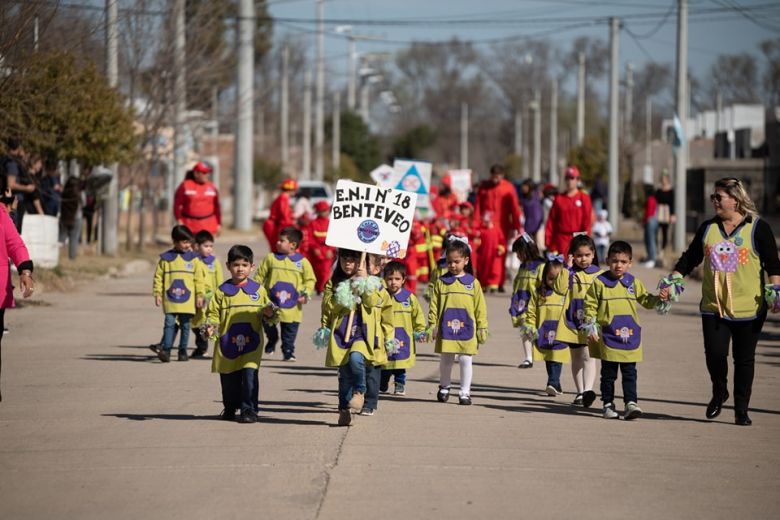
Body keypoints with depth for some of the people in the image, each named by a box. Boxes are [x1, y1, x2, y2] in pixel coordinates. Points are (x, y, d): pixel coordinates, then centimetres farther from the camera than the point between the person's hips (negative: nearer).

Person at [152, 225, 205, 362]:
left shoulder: (193, 258, 6)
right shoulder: (165, 258, 2)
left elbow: (198, 279, 8)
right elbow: (158, 277, 4)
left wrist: (200, 295, 4)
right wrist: (157, 294, -1)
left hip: (187, 299, 2)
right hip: (170, 298, -2)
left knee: (185, 325, 6)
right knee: (169, 323, -7)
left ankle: (183, 351, 14)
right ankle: (166, 350, -8)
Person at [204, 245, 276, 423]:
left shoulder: (258, 290, 7)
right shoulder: (222, 291, 6)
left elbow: (265, 315, 12)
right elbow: (213, 313, 7)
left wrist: (268, 314, -10)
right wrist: (211, 326, -12)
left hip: (251, 343, -1)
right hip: (227, 343, 1)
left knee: (249, 376, -11)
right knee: (229, 379, 10)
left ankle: (249, 410, -6)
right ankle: (230, 407, 29)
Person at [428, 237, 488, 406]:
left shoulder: (473, 283, 4)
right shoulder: (441, 282, 4)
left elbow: (480, 308, 5)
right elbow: (434, 305, 4)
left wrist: (482, 328, 3)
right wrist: (432, 325, -1)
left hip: (467, 328, -1)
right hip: (446, 329, 1)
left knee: (466, 360, 0)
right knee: (446, 360, 10)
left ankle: (465, 392, 7)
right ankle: (444, 387, 29)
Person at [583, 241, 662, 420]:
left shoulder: (633, 283, 7)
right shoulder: (599, 283, -2)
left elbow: (645, 300, 15)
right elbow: (590, 306, 0)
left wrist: (659, 299, -5)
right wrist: (591, 329, -6)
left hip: (629, 335, 2)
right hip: (608, 336, -2)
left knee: (630, 373, 0)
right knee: (608, 373, 6)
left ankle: (631, 403, -1)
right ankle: (608, 404, 14)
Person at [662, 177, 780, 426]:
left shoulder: (757, 228, -3)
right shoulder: (708, 228, 8)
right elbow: (690, 258, 12)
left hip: (748, 308, -2)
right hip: (713, 305, 3)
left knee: (744, 359, 5)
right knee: (714, 353, -8)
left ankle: (741, 409, 16)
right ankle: (719, 393, 20)